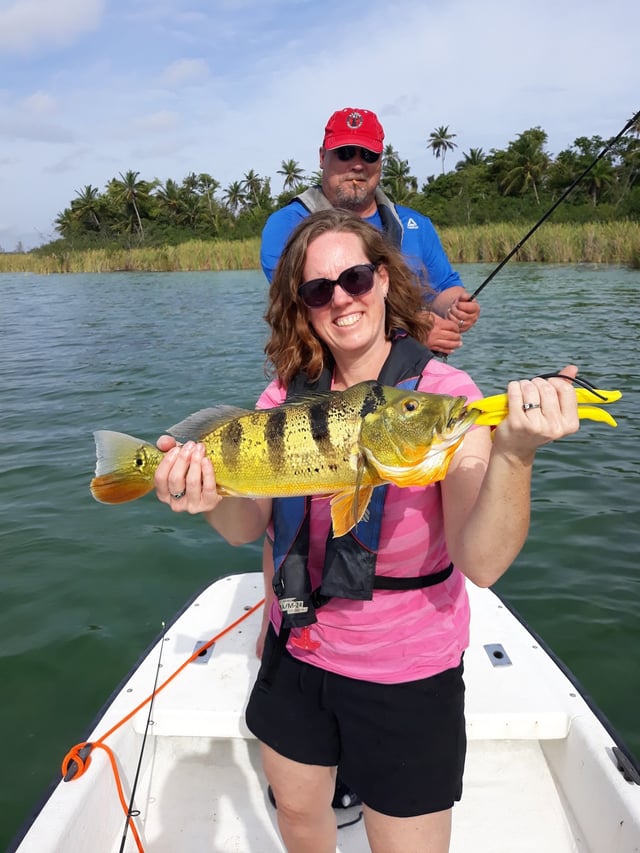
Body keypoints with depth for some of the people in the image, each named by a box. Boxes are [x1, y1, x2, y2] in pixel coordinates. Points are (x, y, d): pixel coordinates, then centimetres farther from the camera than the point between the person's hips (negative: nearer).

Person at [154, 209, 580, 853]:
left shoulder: (444, 394, -19)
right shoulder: (288, 393, -5)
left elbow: (482, 563, -27)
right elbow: (248, 528, -10)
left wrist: (514, 454, -44)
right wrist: (211, 498, -32)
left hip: (406, 677, -4)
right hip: (297, 653, 4)